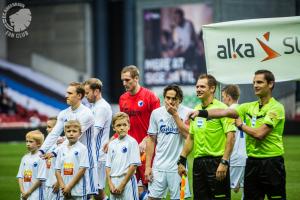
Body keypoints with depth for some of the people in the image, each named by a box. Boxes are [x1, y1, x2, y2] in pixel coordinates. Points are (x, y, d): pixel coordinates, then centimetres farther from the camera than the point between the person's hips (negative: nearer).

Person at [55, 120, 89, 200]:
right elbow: (57, 170, 9)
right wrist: (62, 186, -6)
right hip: (64, 191, 5)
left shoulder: (82, 148, -5)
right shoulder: (62, 149, 9)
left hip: (78, 190, -5)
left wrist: (70, 186, -12)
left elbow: (82, 169, -9)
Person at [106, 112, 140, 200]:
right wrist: (110, 184, -2)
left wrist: (122, 185, -11)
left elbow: (134, 165, -9)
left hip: (127, 181, -5)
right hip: (113, 182, 5)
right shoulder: (112, 144, 11)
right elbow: (108, 166, 12)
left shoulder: (132, 142, -5)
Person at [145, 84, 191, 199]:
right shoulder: (156, 113, 5)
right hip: (159, 166, 3)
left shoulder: (187, 113, -5)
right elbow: (151, 140, 10)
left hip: (177, 167, -3)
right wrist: (148, 166, 6)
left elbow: (188, 136, -18)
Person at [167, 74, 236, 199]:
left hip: (216, 161, -7)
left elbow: (230, 136, -14)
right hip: (198, 162, 7)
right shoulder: (196, 110, 14)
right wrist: (182, 161, 15)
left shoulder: (221, 108, -8)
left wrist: (224, 162, -20)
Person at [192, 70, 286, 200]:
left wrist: (240, 125, -1)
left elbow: (259, 134, -17)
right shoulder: (249, 107, 12)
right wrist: (201, 113, -16)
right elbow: (225, 112, -1)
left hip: (271, 163, -7)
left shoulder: (276, 108, -9)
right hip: (252, 162, 7)